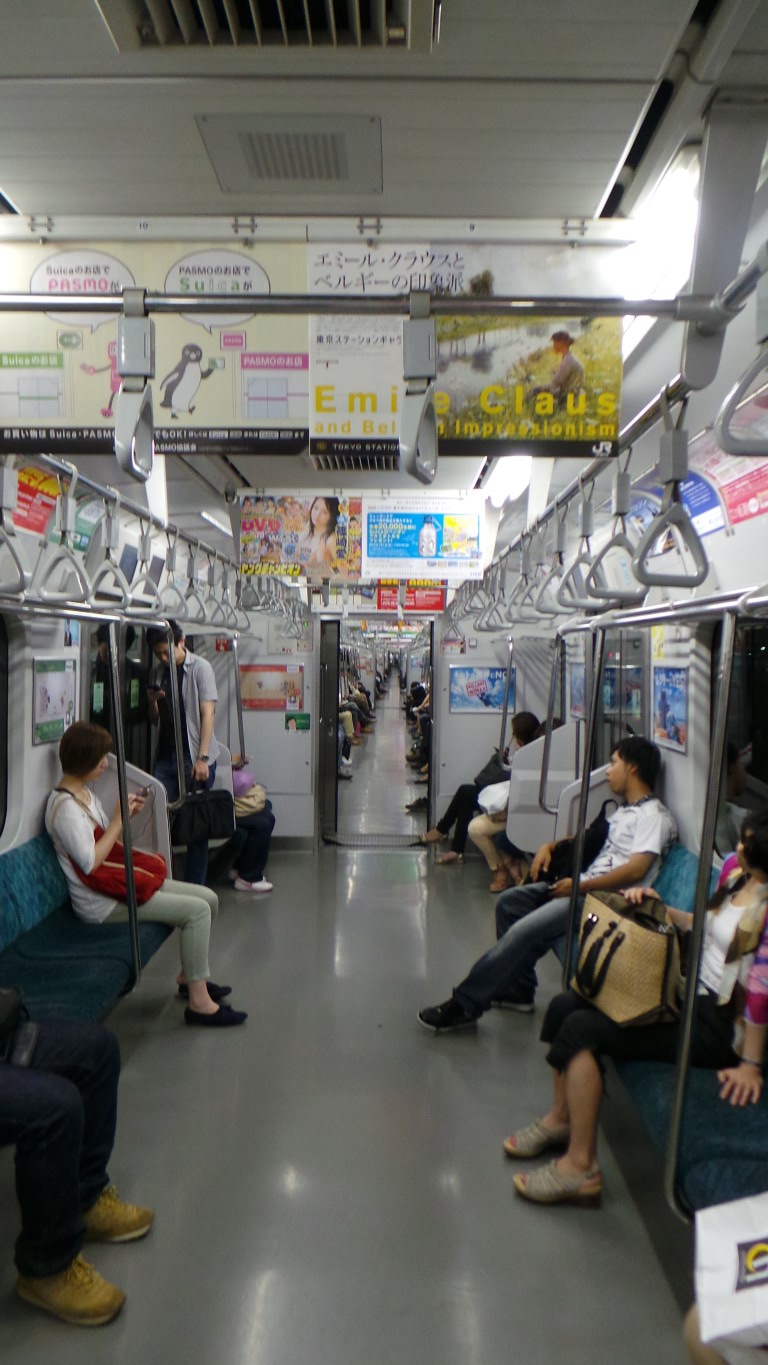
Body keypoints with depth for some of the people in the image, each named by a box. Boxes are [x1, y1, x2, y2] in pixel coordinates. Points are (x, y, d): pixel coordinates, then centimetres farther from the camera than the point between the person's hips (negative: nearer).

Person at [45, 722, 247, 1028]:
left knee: (208, 898, 4)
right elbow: (90, 862, -26)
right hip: (101, 903, -10)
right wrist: (118, 820, -19)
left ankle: (189, 975, 19)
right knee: (196, 910, -19)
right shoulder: (64, 806, -19)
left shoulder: (85, 793, 12)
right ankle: (199, 1002, -11)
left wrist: (126, 816, 1)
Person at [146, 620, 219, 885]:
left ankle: (194, 889, 12)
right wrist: (152, 702, -4)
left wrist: (202, 758, -16)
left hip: (194, 757, -4)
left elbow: (207, 714, -9)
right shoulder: (158, 674, 12)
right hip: (164, 757, 5)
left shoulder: (200, 668, -4)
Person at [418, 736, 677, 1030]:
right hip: (582, 886, 11)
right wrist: (551, 846, 12)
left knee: (523, 932, -22)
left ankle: (464, 1006, -14)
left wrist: (581, 885, -22)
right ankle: (517, 990, 12)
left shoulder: (654, 816, -10)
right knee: (509, 902, 8)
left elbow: (636, 870, -23)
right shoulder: (624, 811, 21)